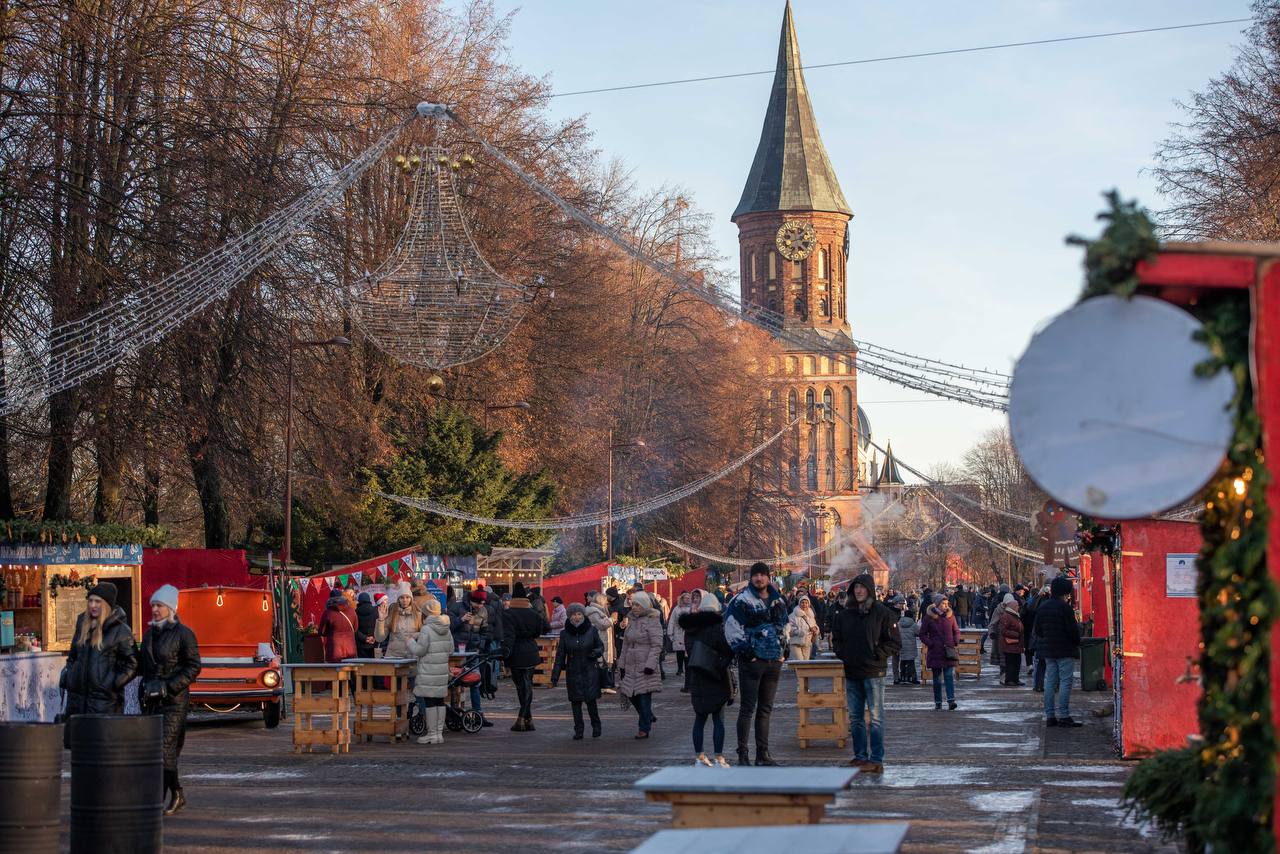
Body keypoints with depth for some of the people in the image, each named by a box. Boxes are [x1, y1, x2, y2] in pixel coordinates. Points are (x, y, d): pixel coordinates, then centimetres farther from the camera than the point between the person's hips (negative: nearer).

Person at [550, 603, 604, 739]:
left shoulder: (592, 630, 0)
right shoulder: (565, 633, 2)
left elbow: (601, 646, 10)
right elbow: (560, 655, 4)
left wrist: (596, 652, -15)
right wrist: (555, 676, 1)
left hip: (590, 671, -2)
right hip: (573, 673, 2)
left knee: (591, 699, -7)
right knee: (576, 701, 3)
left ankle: (596, 726, 15)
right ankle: (578, 730, 13)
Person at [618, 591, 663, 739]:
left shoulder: (652, 621, -8)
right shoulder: (632, 620, 14)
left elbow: (657, 645, -12)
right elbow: (626, 644, 20)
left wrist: (650, 664, -19)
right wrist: (622, 664, 16)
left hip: (645, 665, -7)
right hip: (631, 665, 7)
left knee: (644, 696, -4)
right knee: (631, 694, 8)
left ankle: (644, 729, 4)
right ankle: (648, 717, 29)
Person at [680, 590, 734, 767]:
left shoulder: (690, 629, 5)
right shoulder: (717, 626, -12)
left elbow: (689, 651, 12)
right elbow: (729, 650, -13)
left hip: (696, 679, 5)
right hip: (716, 679, -5)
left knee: (699, 719, 13)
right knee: (718, 719, 1)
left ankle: (699, 757, 15)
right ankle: (719, 758, -1)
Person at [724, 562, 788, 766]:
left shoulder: (778, 601, 14)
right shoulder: (741, 601, -6)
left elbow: (784, 625, 25)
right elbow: (732, 627, -11)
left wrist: (783, 648, 13)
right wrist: (743, 649, -14)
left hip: (774, 660, 6)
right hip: (752, 660, -6)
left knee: (765, 709, 11)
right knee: (747, 708, -6)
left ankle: (763, 753, 16)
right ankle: (742, 754, -3)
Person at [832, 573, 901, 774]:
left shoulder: (882, 613, -5)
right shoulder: (846, 614, 11)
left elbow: (895, 642, -5)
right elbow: (836, 638, 22)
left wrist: (876, 654, -12)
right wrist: (841, 653, 4)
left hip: (873, 672, -6)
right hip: (852, 673, 6)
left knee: (876, 717, -5)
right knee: (855, 718, 10)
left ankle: (876, 759, -4)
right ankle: (860, 755, 18)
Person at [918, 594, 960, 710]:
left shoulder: (950, 616, 6)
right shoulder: (929, 617, -1)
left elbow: (956, 631, 17)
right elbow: (922, 634, 4)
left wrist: (956, 643, 1)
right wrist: (930, 644, -8)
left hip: (949, 652, 1)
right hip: (935, 652, -1)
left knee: (950, 676, -11)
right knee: (937, 679, 6)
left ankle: (951, 701, -18)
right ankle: (938, 702, 14)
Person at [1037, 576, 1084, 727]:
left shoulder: (1043, 607, 9)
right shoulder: (1065, 607, -14)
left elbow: (1037, 630, 13)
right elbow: (1073, 630, -15)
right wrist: (1077, 642, 2)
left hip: (1048, 650, 7)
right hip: (1065, 650, -7)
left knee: (1050, 681, 8)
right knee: (1065, 682, -5)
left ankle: (1050, 716, 8)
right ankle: (1063, 716, -9)